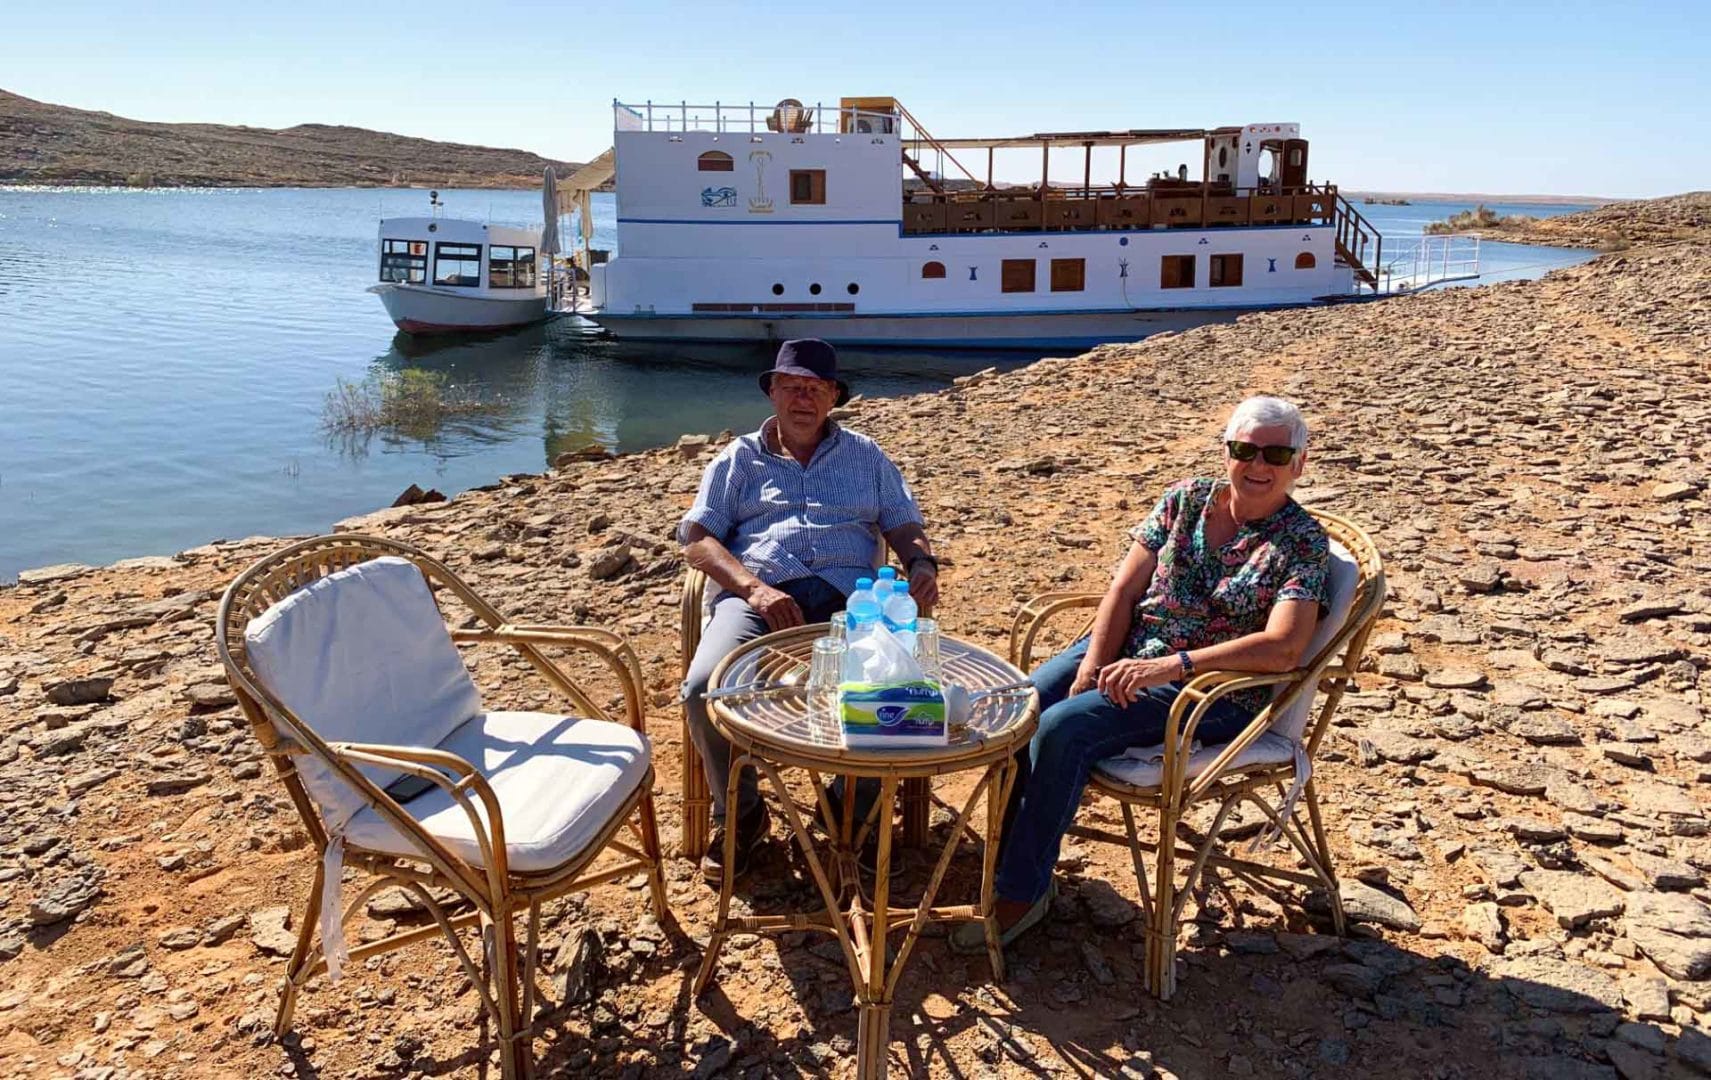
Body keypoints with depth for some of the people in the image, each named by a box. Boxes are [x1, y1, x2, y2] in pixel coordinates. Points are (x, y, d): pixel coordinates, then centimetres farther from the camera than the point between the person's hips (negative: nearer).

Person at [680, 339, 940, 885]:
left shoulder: (865, 455, 26)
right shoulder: (739, 459, 21)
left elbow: (905, 525, 20)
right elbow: (696, 537, 9)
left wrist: (922, 563, -6)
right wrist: (752, 587, -11)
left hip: (846, 594, 1)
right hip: (757, 594, 0)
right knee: (703, 687, -30)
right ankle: (740, 814, -2)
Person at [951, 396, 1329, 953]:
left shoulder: (1303, 542, -9)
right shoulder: (1185, 499, 5)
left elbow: (1283, 647, -23)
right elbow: (1125, 590, 4)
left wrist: (1172, 665, -29)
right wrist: (1093, 665, -10)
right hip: (1125, 652, 6)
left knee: (1062, 727, -27)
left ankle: (1023, 892, -12)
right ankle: (1013, 866, -1)